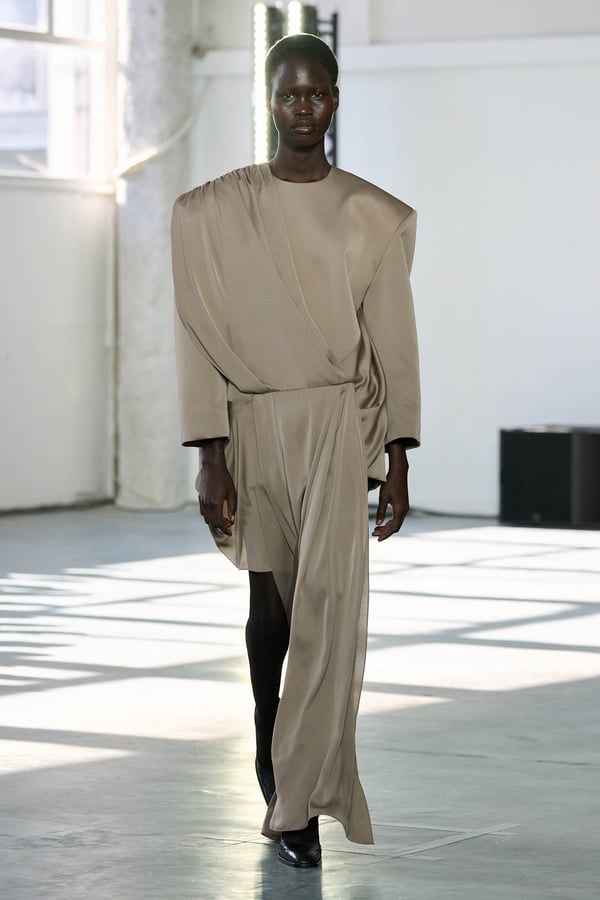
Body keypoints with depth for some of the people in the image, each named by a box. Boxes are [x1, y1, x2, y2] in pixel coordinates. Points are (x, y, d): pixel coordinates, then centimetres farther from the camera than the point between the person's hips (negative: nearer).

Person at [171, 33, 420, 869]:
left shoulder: (377, 217, 5)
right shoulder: (213, 212, 2)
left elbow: (394, 340, 6)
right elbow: (200, 337, 0)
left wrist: (398, 462, 3)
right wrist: (210, 457, -6)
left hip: (341, 422, -1)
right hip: (254, 424, 1)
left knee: (329, 595, -16)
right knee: (271, 606, 7)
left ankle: (297, 800, -15)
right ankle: (278, 772, 29)